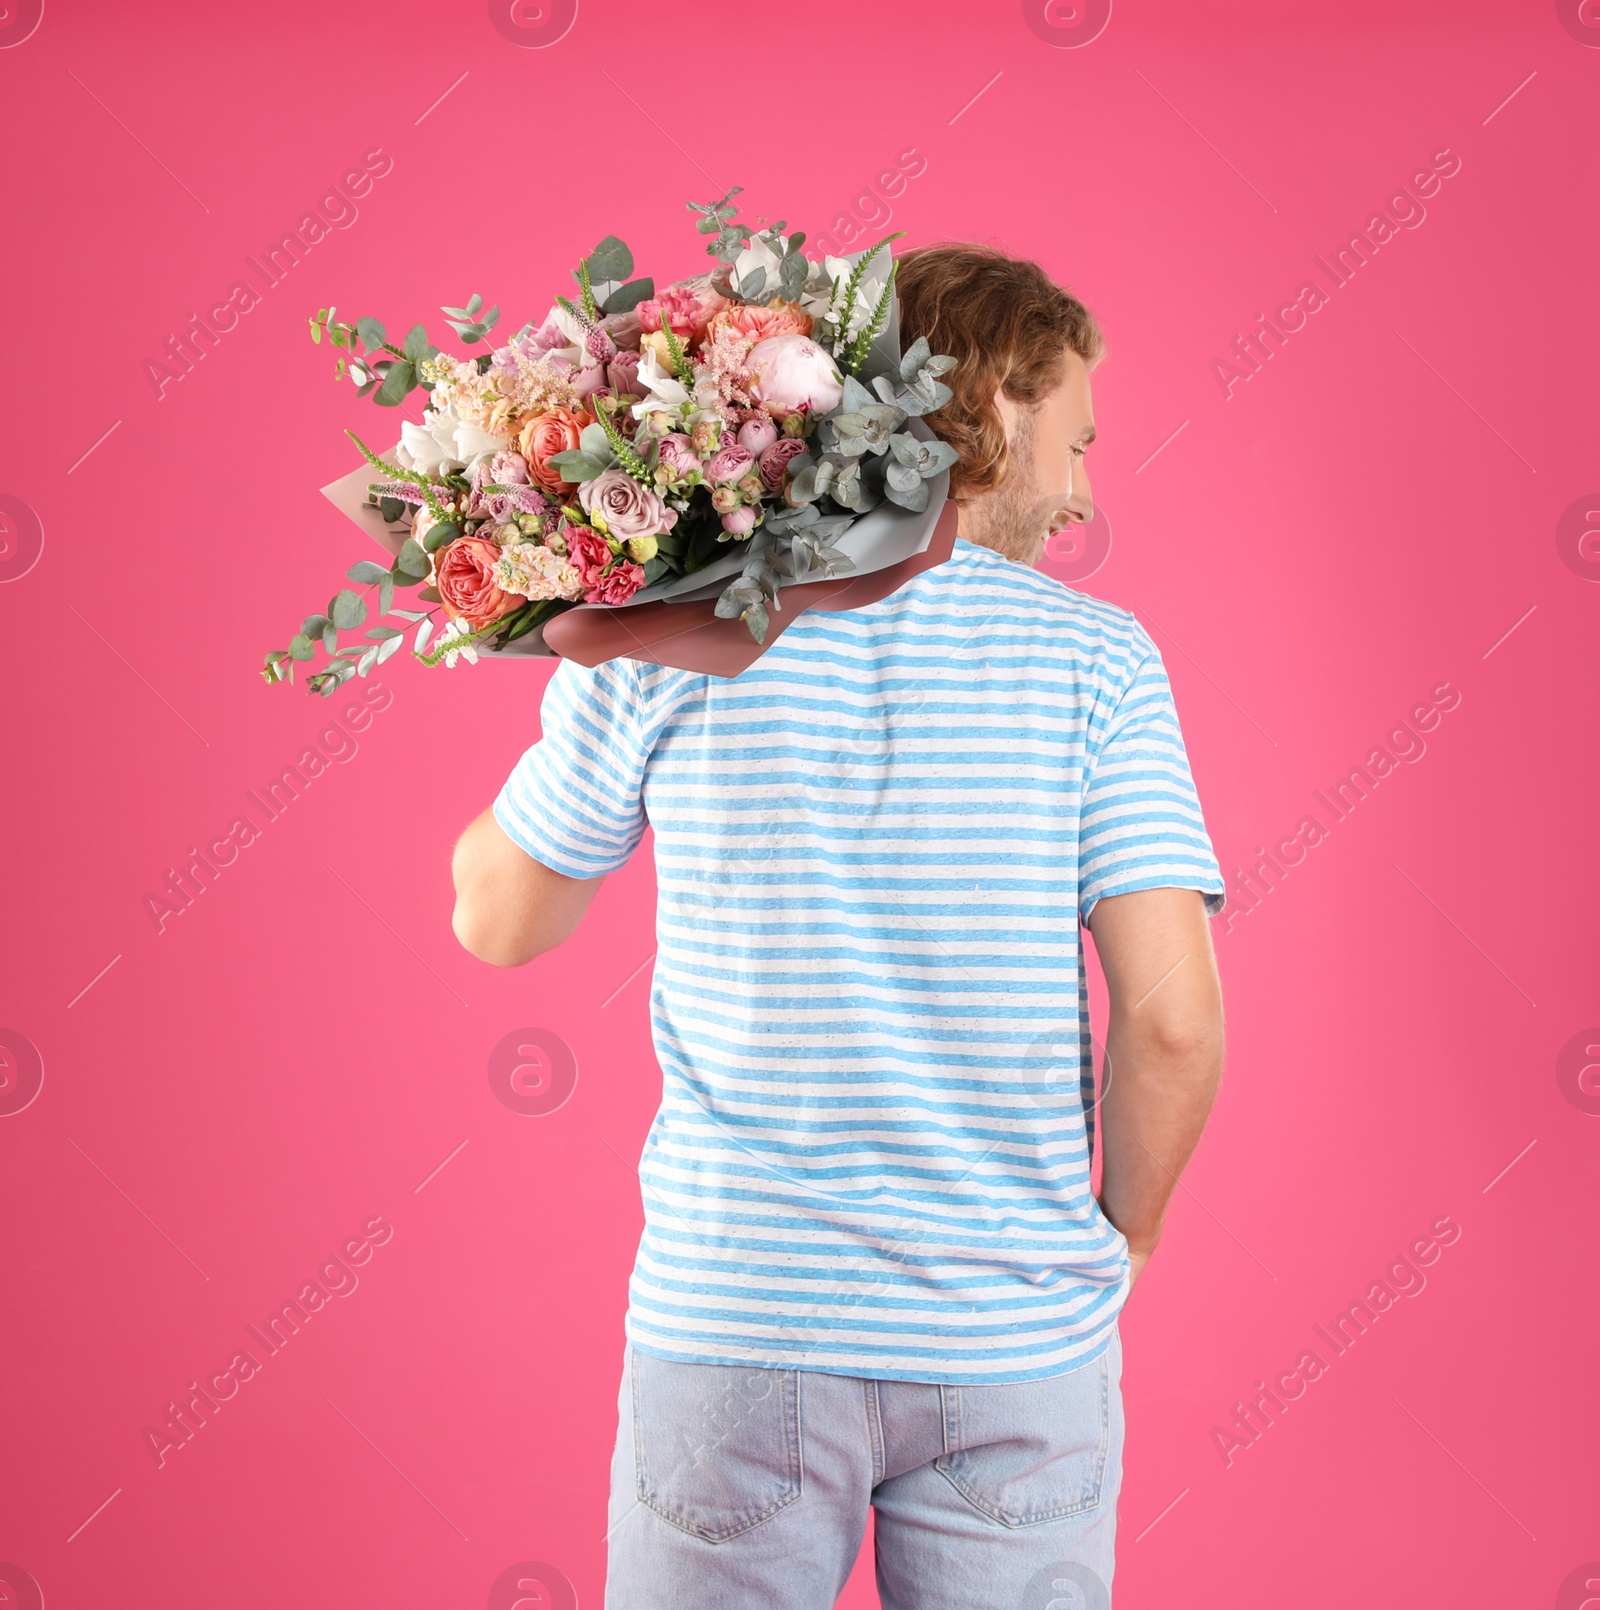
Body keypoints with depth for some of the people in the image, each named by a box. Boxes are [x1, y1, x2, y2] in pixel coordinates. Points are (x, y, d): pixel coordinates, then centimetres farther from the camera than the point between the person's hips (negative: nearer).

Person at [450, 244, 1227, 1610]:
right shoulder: (1096, 656, -6)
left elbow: (499, 921, 5)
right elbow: (1175, 1019, -11)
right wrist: (1124, 1236, 6)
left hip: (731, 1327, 0)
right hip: (1020, 1342, 0)